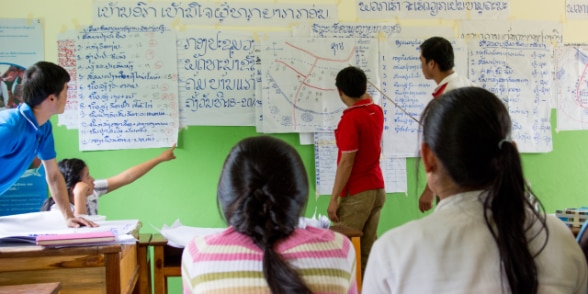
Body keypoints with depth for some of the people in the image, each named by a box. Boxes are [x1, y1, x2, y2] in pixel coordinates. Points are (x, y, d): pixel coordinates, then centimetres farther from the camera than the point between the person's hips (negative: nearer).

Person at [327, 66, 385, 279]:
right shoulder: (377, 112, 6)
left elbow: (346, 162, -19)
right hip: (377, 188, 8)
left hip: (357, 193, -8)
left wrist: (334, 198, -16)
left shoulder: (350, 118, -16)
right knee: (368, 249, 11)